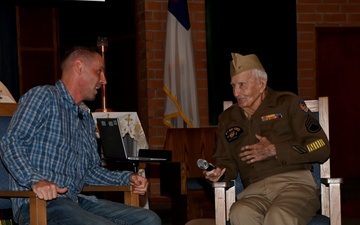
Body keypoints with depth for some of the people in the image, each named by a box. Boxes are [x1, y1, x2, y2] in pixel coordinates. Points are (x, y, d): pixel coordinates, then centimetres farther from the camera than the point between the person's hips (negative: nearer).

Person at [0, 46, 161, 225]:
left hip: (75, 201, 8)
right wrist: (35, 180, -29)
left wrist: (127, 178, 14)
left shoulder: (86, 117, 26)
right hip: (38, 204, -8)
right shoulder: (43, 96, -1)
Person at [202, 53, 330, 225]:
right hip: (254, 192, 3)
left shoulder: (287, 103, 10)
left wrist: (274, 150, -3)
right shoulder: (227, 119, 23)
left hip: (294, 183, -3)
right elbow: (226, 161, 24)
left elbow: (321, 147, 3)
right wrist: (217, 172, -1)